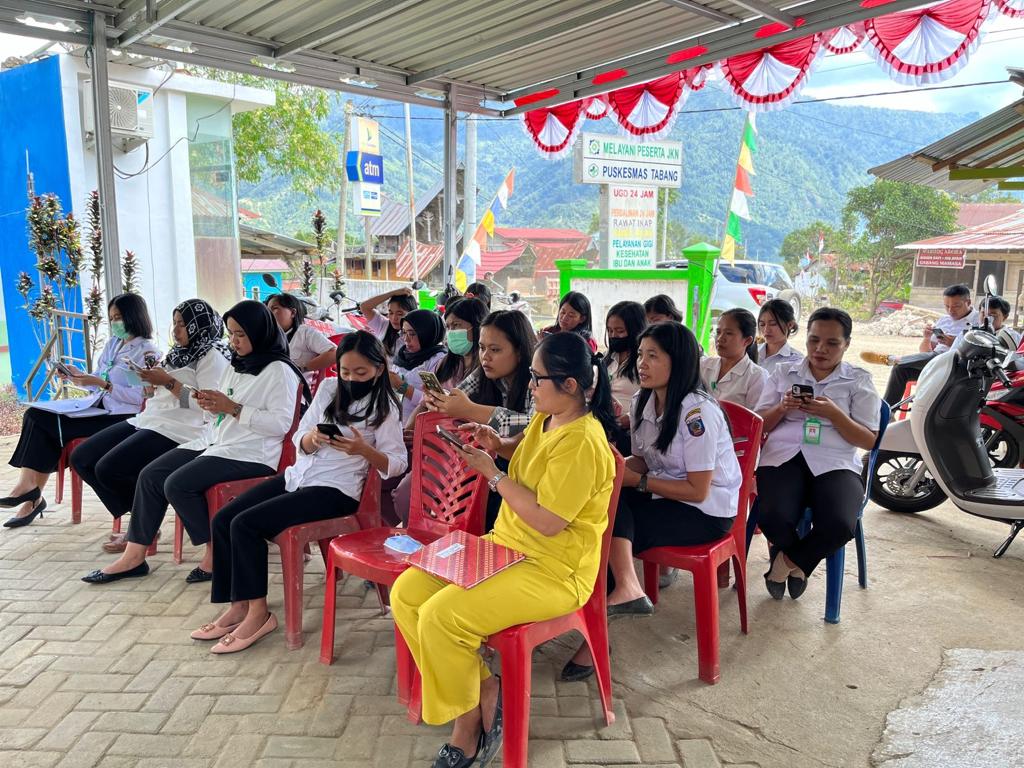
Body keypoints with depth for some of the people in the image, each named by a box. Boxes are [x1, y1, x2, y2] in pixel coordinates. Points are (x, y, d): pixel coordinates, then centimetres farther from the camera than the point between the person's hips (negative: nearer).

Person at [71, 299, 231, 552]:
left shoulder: (212, 356, -7)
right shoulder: (181, 351, 21)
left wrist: (168, 382, -17)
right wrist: (153, 380, 5)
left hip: (177, 430, -10)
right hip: (148, 420, 10)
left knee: (108, 469, -22)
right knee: (81, 459, 2)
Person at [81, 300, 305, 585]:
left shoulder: (279, 371, -11)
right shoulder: (236, 365, 17)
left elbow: (281, 423, -21)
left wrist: (233, 408, -21)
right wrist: (211, 405, 0)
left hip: (249, 454, -9)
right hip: (215, 442, 9)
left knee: (177, 484, -22)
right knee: (150, 475, -2)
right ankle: (134, 556, 6)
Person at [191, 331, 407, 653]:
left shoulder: (385, 407, -6)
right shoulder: (328, 387, 10)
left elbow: (397, 464, -10)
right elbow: (300, 440, 12)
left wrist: (364, 449, -27)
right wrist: (312, 438, -12)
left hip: (335, 489, -7)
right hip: (298, 475, 7)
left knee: (245, 524, -21)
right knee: (222, 520, -7)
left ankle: (257, 612, -7)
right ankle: (238, 605, 3)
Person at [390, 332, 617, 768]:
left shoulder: (582, 442, -23)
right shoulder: (546, 418, 5)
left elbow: (547, 521, -25)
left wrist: (492, 473, -18)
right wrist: (499, 445, 6)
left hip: (554, 571, -10)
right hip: (505, 546, 10)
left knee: (440, 616, -26)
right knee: (405, 593, -4)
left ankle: (469, 719, 2)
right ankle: (482, 690, 4)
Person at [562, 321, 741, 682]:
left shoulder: (698, 413, -21)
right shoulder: (643, 401, 4)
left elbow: (698, 490, -20)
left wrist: (636, 480, -18)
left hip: (706, 512, -7)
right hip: (664, 496, 7)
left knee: (610, 529, -23)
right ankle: (626, 588, -24)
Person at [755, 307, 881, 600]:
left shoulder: (859, 381, 11)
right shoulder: (783, 374, 17)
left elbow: (868, 441, 5)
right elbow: (758, 427, 13)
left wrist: (833, 413, -10)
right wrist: (782, 408, -7)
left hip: (835, 463, 0)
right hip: (783, 457, 1)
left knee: (840, 525, -32)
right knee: (774, 519, -31)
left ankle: (788, 560, 0)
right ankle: (796, 564, 6)